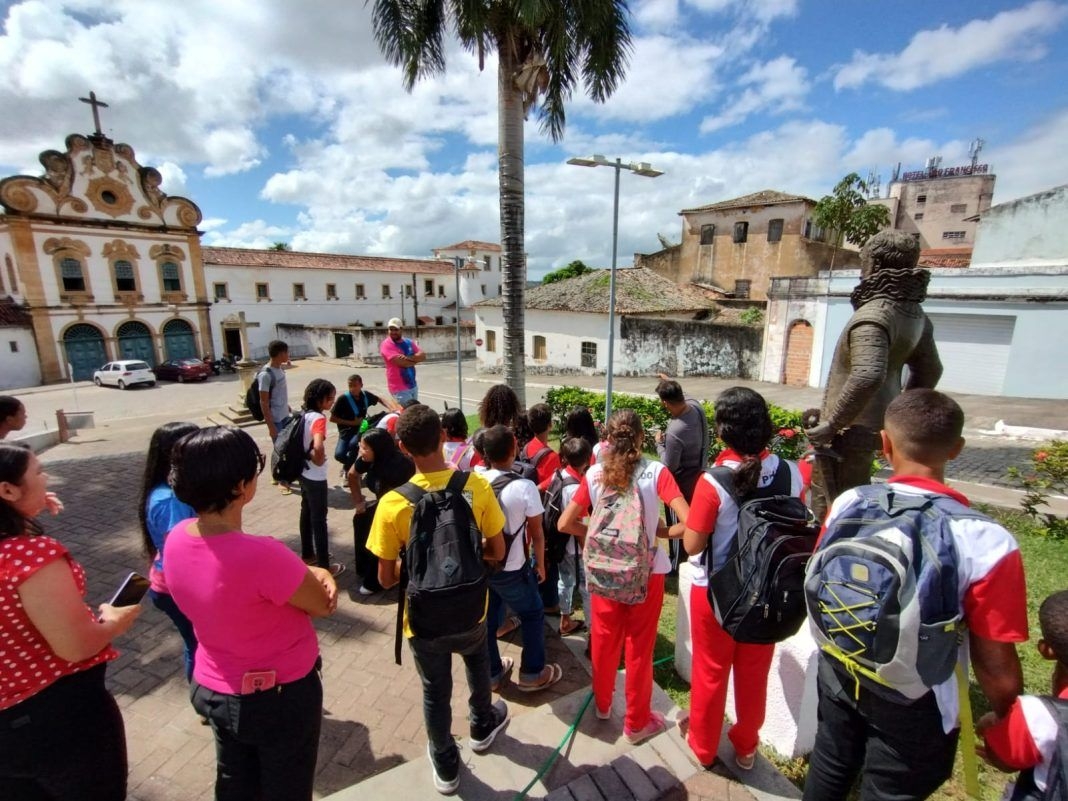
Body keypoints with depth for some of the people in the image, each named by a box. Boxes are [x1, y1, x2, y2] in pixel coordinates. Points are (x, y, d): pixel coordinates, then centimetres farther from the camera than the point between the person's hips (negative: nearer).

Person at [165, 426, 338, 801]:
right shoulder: (260, 554, -38)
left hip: (214, 690, 6)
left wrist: (307, 572, -16)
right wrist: (317, 576, -3)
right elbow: (323, 605, -23)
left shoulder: (177, 538, -14)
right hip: (280, 697, -6)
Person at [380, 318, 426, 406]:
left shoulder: (409, 342, 10)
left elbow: (423, 356, -3)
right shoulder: (386, 345, -11)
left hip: (413, 385, 7)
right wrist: (415, 358, -5)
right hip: (399, 388, -7)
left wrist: (408, 358, -20)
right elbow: (402, 363, -22)